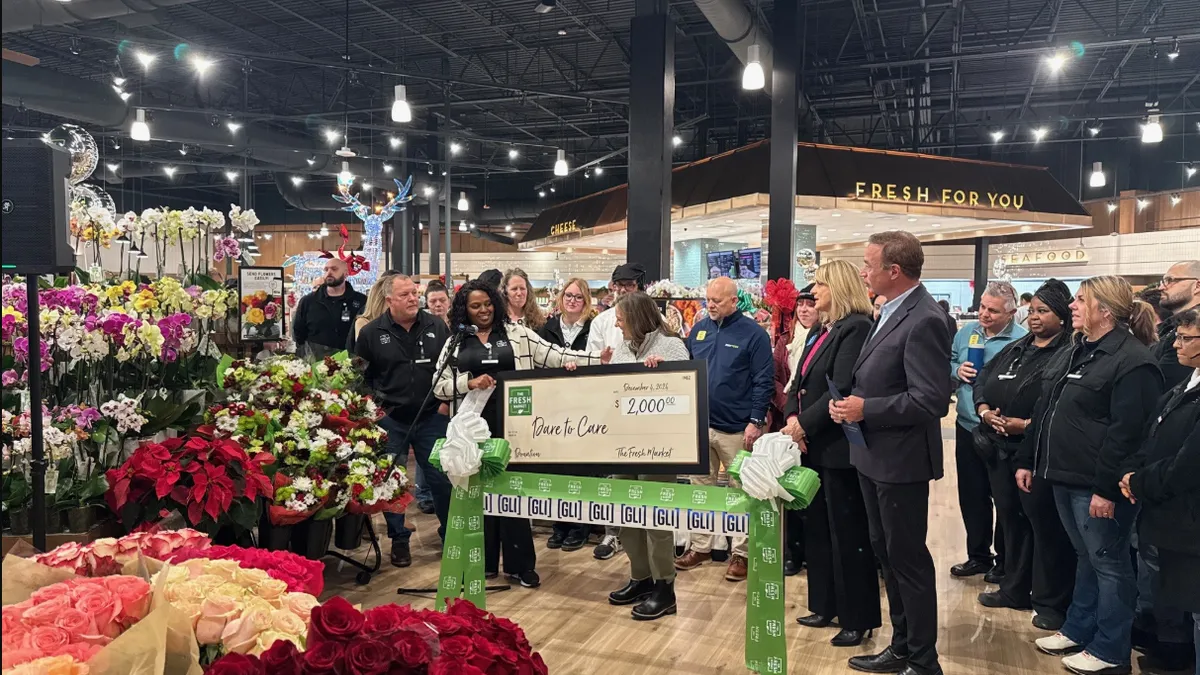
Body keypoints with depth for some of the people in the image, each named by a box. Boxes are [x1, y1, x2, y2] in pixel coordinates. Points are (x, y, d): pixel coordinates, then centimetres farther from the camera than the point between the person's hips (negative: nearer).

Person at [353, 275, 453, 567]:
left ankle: (451, 533, 24)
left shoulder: (437, 326, 1)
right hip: (389, 420, 0)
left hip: (432, 417, 1)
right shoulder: (371, 333, -2)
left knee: (442, 478, 6)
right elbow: (360, 376, 5)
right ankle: (399, 539, 22)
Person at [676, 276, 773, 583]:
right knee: (700, 486, 12)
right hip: (699, 423, 5)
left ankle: (741, 552, 16)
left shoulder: (753, 333, -8)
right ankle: (700, 546, 24)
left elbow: (764, 381, -9)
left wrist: (755, 422, -14)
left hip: (736, 428, -5)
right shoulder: (699, 329, 7)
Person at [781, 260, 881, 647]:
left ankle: (858, 619, 14)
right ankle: (827, 606, 29)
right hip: (813, 444, 9)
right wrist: (793, 418, -5)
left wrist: (805, 424, -16)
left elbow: (842, 390, -22)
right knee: (817, 527, 16)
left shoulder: (856, 327, -15)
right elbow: (801, 382, 12)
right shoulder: (822, 330, 14)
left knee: (847, 532, 1)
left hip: (839, 446, -9)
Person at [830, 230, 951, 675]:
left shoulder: (924, 321, -21)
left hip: (901, 459, -10)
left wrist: (865, 410, -22)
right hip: (875, 454, 10)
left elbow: (931, 401, -26)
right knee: (886, 553, 19)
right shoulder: (891, 311, 9)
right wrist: (849, 401, -1)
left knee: (908, 559, 4)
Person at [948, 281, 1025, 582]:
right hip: (967, 427, 6)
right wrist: (957, 371, -8)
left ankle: (1005, 562, 25)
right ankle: (978, 555, 31)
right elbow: (947, 365, 13)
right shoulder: (967, 331, 4)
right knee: (971, 494, 15)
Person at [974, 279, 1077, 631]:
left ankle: (1051, 602, 13)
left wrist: (1027, 424, -22)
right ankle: (1014, 589, 30)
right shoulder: (1014, 349, 16)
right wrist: (984, 410, -4)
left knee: (1045, 524, 1)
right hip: (1000, 449, 8)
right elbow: (982, 380, 14)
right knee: (1010, 519, 16)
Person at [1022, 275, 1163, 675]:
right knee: (1085, 558, 20)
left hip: (1097, 485, -9)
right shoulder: (1075, 353, 13)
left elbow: (1126, 432, -21)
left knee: (1108, 564, 4)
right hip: (1064, 476, 9)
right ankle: (1078, 630, 33)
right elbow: (1044, 409, 17)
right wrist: (1027, 460, 16)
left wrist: (1106, 488, -23)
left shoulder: (1132, 360, -16)